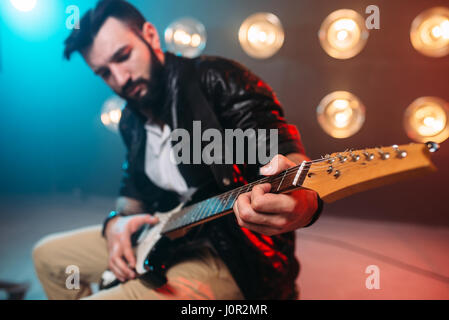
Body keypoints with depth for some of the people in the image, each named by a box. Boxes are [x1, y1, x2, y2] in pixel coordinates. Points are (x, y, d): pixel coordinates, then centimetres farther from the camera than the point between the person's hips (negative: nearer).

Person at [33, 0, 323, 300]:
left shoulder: (218, 80, -15)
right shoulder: (132, 120, 10)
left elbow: (285, 151, -27)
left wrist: (303, 201, -50)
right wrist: (117, 221, -1)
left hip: (236, 254, -8)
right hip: (166, 240, 9)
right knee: (49, 254, 20)